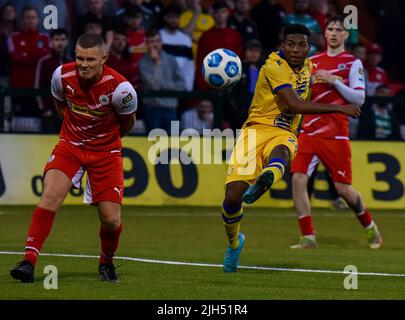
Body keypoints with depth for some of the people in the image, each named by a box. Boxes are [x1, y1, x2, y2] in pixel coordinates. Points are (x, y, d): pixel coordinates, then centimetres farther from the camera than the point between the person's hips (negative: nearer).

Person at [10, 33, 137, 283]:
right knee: (51, 195, -23)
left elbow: (128, 122, 0)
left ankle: (107, 262, 26)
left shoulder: (118, 87, -21)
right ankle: (29, 261, -24)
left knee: (111, 220, -6)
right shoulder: (63, 75, -13)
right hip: (70, 146, 1)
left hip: (105, 152, -1)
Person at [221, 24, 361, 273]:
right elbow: (295, 105, -21)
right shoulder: (274, 67, -10)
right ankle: (233, 242, 15)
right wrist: (339, 109, -19)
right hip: (257, 129, -4)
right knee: (233, 195, -15)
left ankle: (267, 178, -73)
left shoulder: (307, 66, 14)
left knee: (280, 152, -37)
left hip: (285, 135, 4)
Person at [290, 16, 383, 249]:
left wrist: (334, 81, -17)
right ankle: (309, 237, -6)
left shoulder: (353, 63, 0)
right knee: (298, 180, -11)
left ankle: (370, 227, 23)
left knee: (343, 188, -3)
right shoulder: (313, 61, 13)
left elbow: (359, 98, -10)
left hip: (335, 134, -4)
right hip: (309, 131, 4)